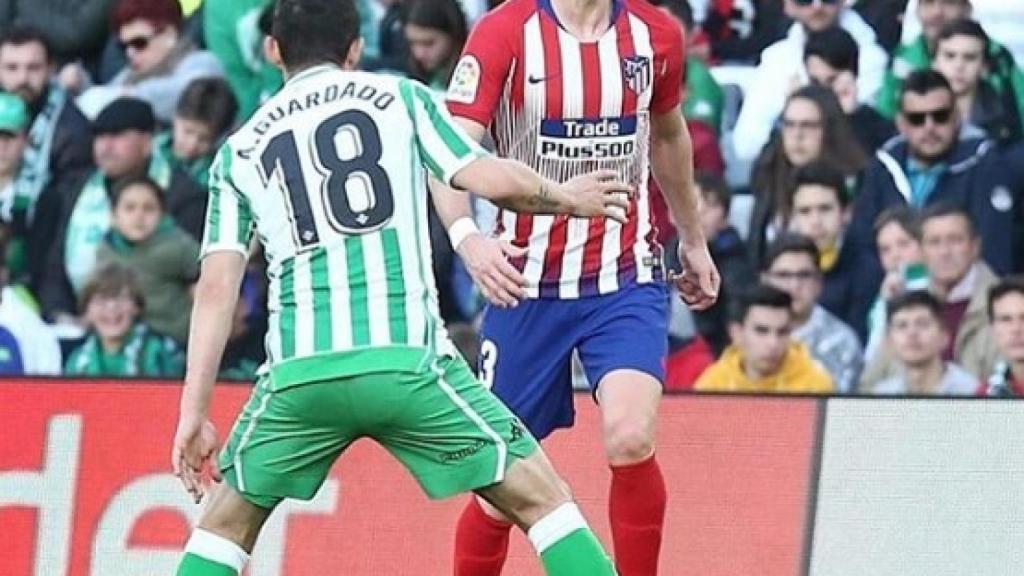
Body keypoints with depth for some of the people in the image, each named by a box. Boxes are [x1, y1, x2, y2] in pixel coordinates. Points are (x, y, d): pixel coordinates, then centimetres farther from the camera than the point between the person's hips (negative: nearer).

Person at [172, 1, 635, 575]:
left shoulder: (239, 151, 17)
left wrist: (194, 412, 8)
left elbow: (217, 287, 9)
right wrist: (565, 197, 21)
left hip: (299, 371, 2)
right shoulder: (401, 98, 12)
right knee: (542, 499, 8)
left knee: (229, 521, 21)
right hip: (406, 357, -2)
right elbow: (491, 179, 2)